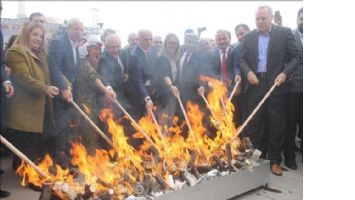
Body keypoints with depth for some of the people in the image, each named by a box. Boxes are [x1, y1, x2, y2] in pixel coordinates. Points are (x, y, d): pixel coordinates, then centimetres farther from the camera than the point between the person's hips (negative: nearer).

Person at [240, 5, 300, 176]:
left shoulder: (284, 33, 1)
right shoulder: (249, 37, 10)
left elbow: (295, 57, 0)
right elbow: (242, 59, 9)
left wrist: (285, 73, -15)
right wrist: (248, 72, -10)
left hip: (275, 84, -2)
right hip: (255, 85, 2)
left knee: (276, 125, 5)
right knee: (253, 125, 5)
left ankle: (275, 161, 18)